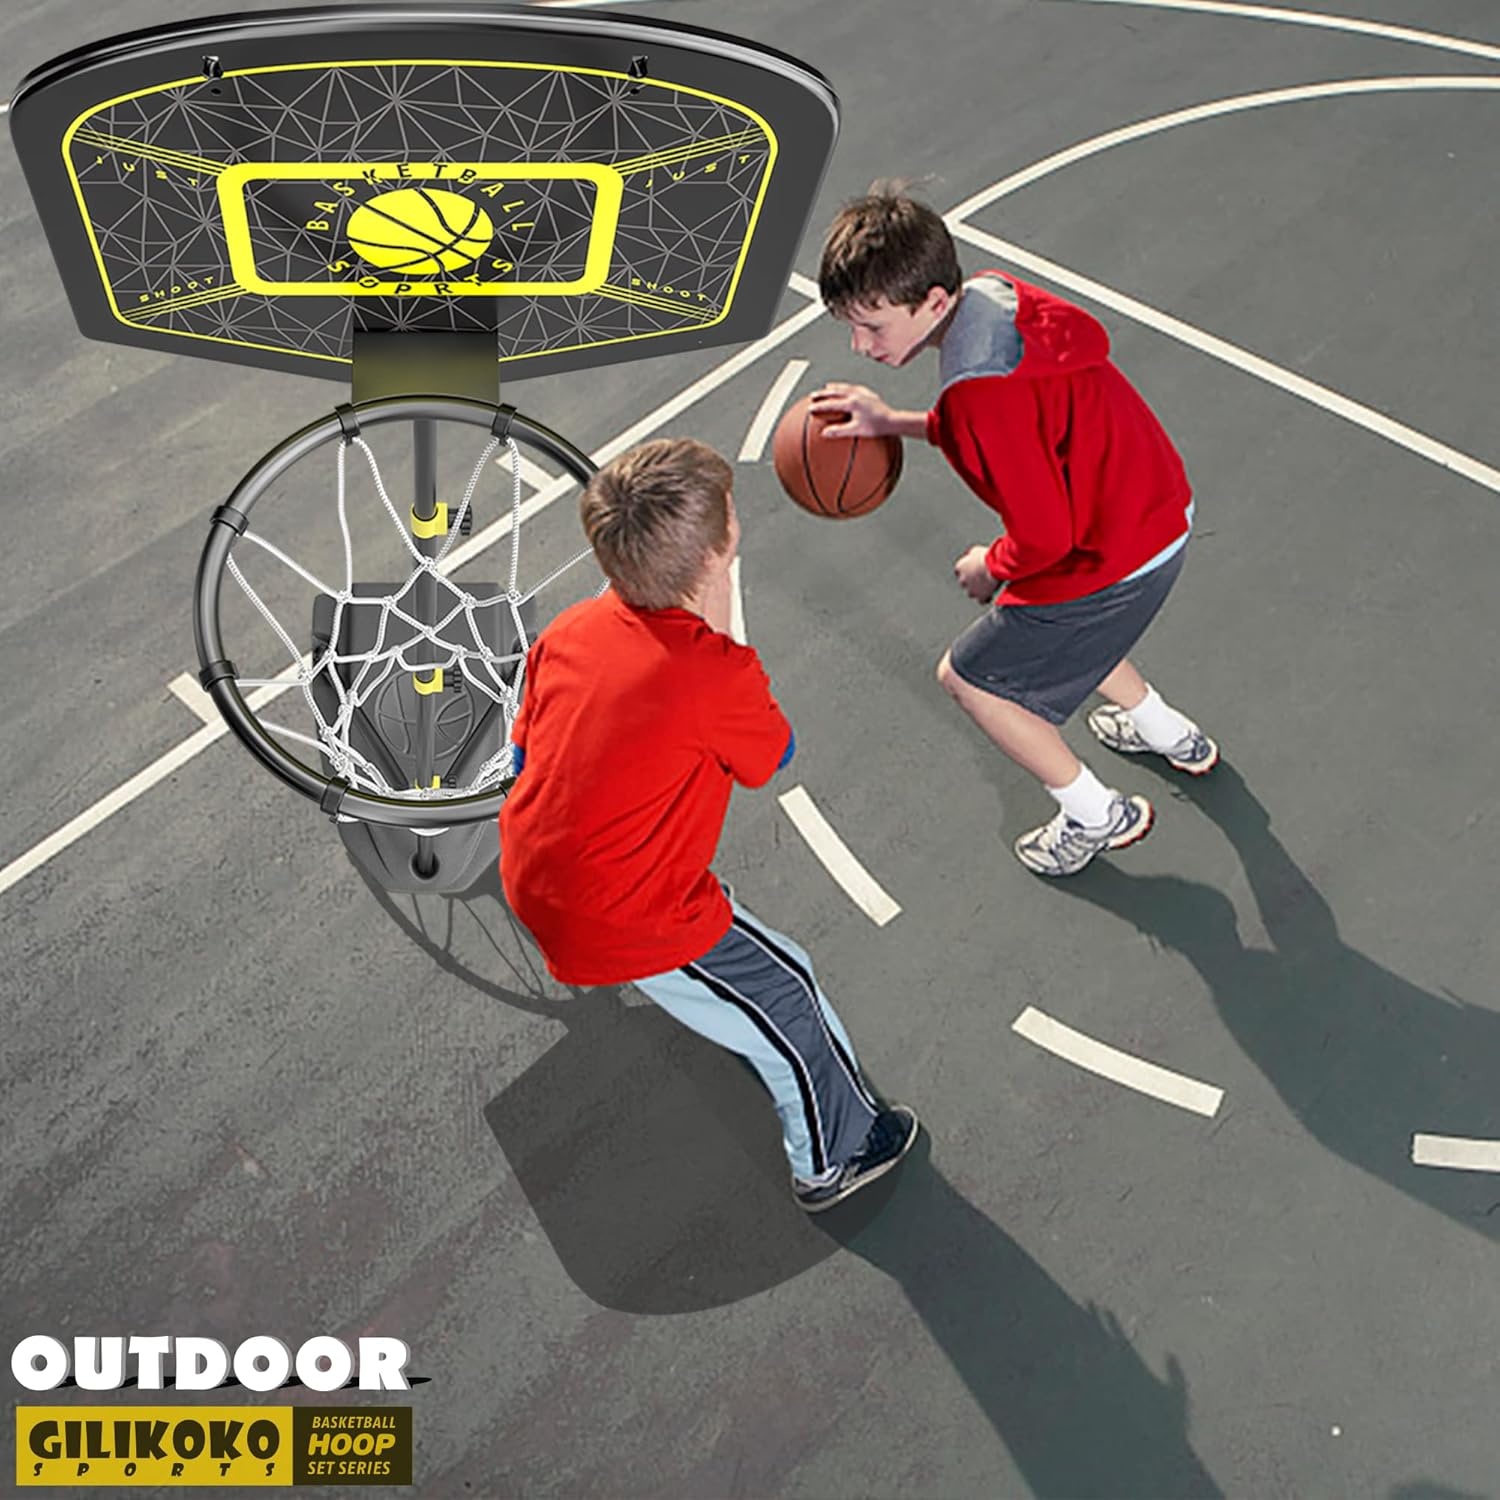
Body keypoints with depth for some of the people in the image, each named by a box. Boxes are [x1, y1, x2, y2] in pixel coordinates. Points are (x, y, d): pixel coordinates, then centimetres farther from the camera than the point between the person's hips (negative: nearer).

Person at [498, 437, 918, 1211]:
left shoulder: (566, 632, -5)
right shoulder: (719, 672, -25)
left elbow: (524, 756, 5)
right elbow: (771, 758, -5)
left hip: (529, 880, 8)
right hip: (630, 929, -7)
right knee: (785, 999, 13)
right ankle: (837, 1157, 35)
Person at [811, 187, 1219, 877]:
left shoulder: (980, 391, -33)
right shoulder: (991, 292, -5)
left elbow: (1045, 537, -28)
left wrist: (990, 568, -5)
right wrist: (891, 423, 3)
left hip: (1112, 560, -9)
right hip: (1160, 508, 9)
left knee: (968, 675, 7)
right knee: (1047, 625, 33)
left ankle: (1098, 817, 24)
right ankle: (1172, 735, 51)